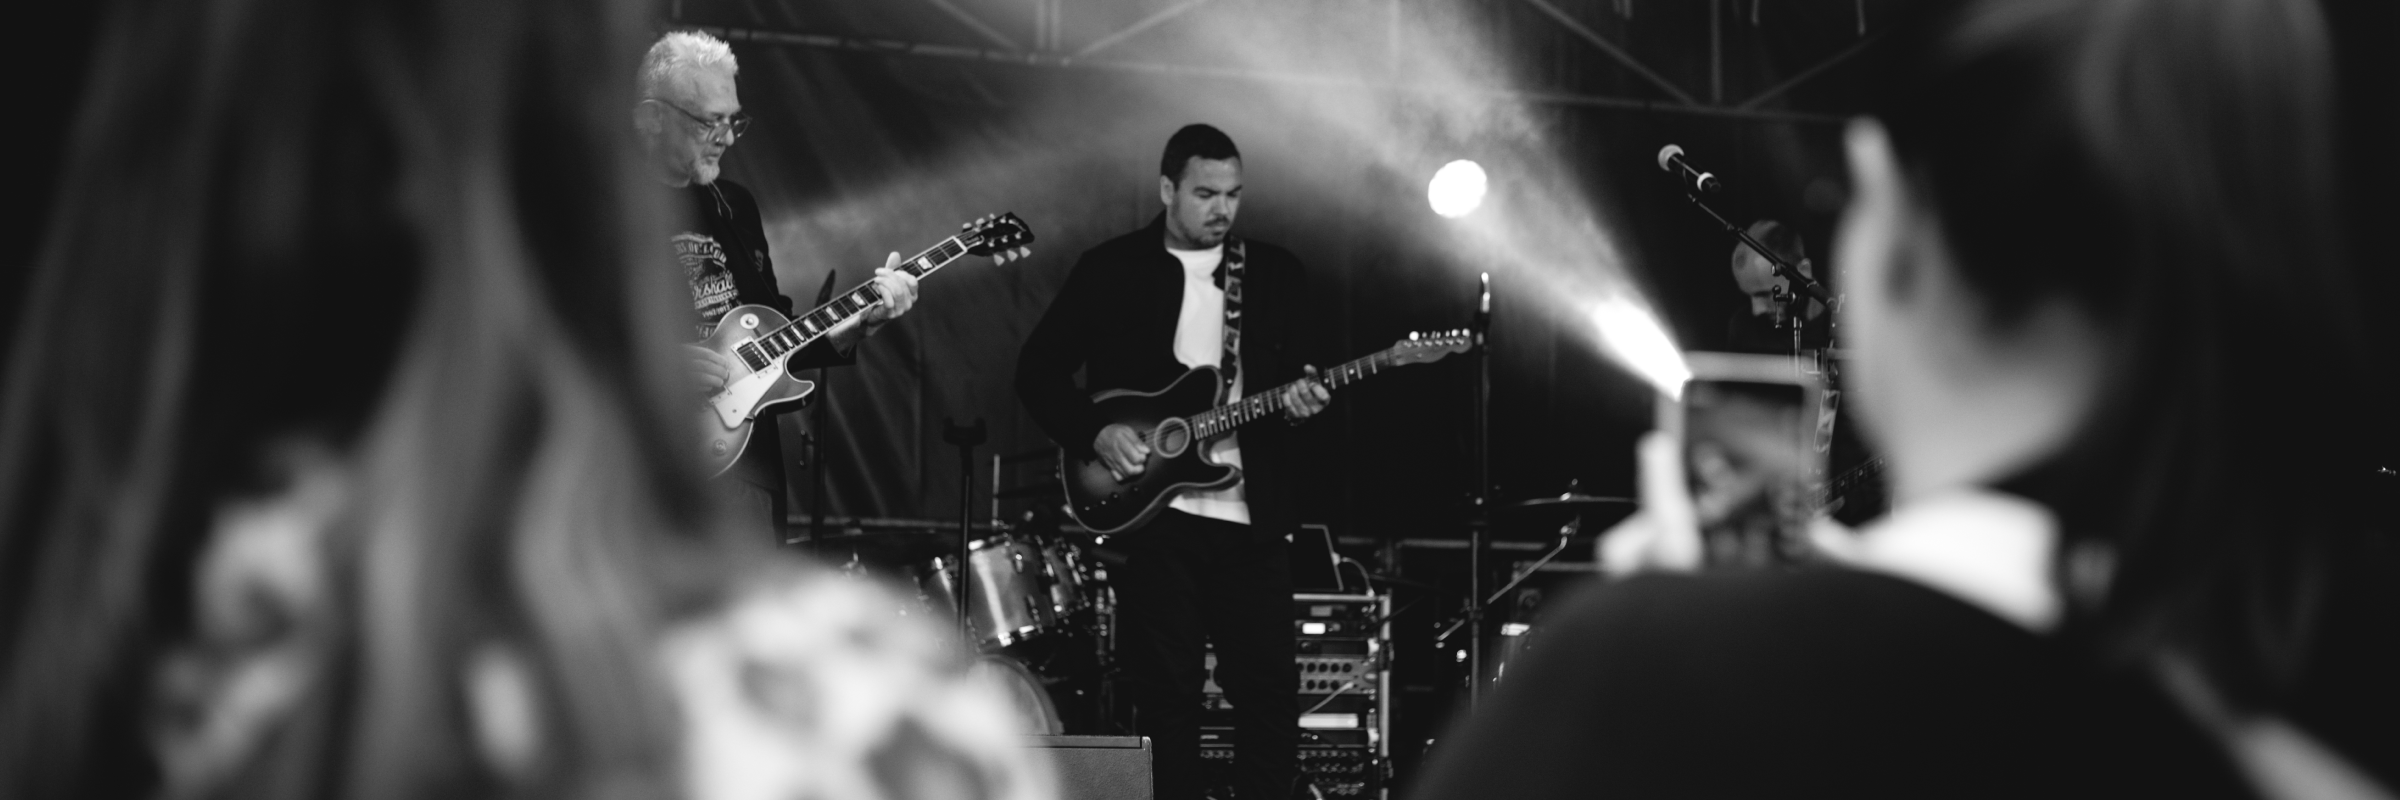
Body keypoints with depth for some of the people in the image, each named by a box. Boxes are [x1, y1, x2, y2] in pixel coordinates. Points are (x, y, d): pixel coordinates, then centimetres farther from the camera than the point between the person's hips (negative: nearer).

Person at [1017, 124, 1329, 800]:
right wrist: (1096, 433, -10)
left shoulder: (1275, 270, 11)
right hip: (1150, 510, -2)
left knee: (1270, 690, 1)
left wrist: (1304, 397, -12)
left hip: (1252, 513, 2)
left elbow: (1298, 368, 11)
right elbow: (1038, 370, 3)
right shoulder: (1109, 269, 4)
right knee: (1167, 694, 1)